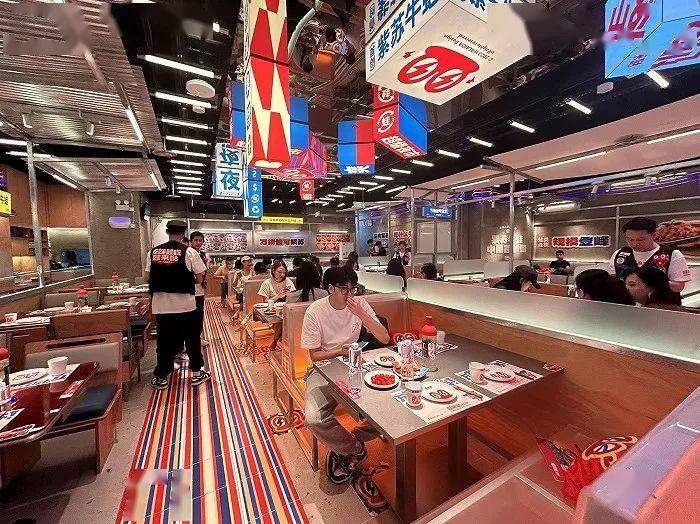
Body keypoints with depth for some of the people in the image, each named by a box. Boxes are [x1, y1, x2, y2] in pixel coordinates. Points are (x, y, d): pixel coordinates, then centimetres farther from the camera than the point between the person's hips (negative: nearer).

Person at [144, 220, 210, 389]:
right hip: (185, 305, -3)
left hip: (160, 305, 3)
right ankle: (197, 374, 24)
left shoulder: (153, 252, 2)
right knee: (192, 339, 12)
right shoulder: (189, 252, -9)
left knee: (164, 340, 16)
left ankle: (161, 377, 28)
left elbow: (147, 277, 6)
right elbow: (199, 278, -7)